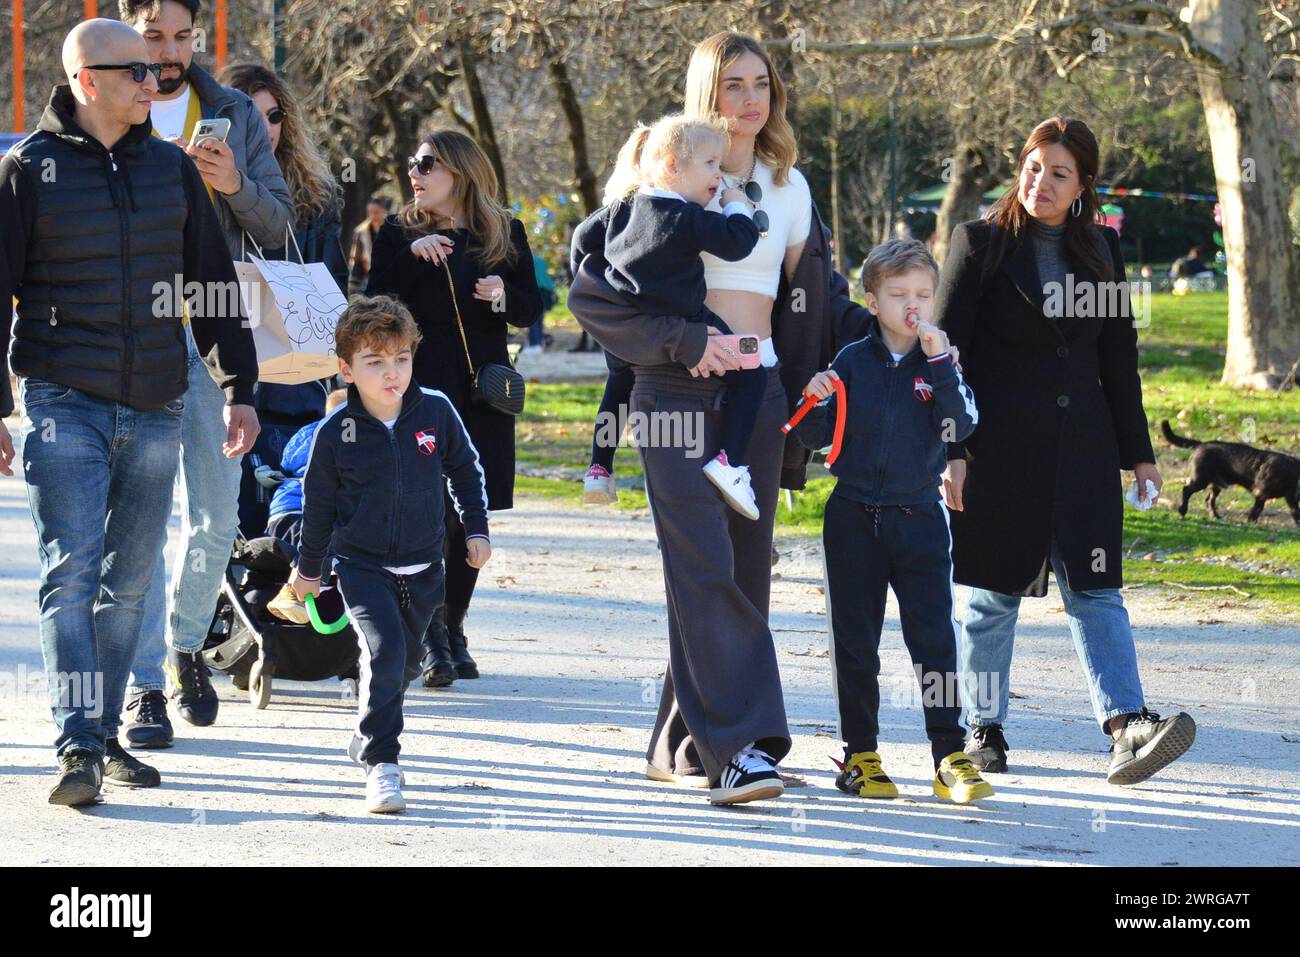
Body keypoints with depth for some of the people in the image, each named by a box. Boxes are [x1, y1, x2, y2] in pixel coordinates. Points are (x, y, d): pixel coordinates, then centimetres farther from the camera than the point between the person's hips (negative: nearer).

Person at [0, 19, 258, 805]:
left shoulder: (171, 169, 11)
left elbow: (215, 286, 17)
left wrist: (240, 388, 12)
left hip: (156, 408, 4)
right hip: (65, 404, -4)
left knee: (129, 581, 8)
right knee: (72, 572, -11)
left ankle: (105, 736, 17)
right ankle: (78, 747, -15)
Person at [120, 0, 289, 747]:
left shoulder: (235, 116, 10)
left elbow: (277, 225, 9)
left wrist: (235, 185, -11)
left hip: (212, 334, 2)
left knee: (216, 517, 5)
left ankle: (186, 646, 28)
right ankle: (146, 685, -3)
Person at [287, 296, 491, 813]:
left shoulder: (436, 412, -7)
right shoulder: (335, 432, -12)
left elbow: (464, 469, 11)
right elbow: (318, 502, 3)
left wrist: (476, 529, 12)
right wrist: (308, 566, 12)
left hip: (422, 566, 4)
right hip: (361, 564, -3)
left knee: (405, 661, 15)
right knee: (384, 651, -21)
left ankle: (369, 735, 41)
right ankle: (381, 765, -17)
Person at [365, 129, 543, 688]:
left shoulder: (505, 234, 9)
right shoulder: (398, 233, 7)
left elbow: (530, 310, 10)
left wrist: (503, 296, -10)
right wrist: (412, 255, -14)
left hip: (482, 392, 2)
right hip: (420, 385, -2)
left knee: (469, 516, 5)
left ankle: (453, 630, 15)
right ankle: (430, 640, -13)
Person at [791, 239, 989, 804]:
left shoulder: (940, 361, 2)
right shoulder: (852, 361, 2)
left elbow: (961, 427, -13)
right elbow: (816, 438, 5)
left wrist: (940, 362, -20)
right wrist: (815, 404, -16)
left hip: (919, 518, -1)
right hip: (854, 518, 1)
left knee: (935, 638, -5)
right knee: (855, 641, 5)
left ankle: (950, 756, -2)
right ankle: (860, 754, 14)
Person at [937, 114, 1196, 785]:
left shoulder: (1100, 249, 11)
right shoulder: (982, 242, -1)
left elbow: (1119, 356, 16)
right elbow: (945, 349, -3)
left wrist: (1138, 451, 13)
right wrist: (948, 450, -10)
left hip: (1081, 448, 3)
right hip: (999, 447, -3)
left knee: (1095, 587, -4)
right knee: (994, 591, 3)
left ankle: (1127, 728, -14)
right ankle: (983, 730, 14)